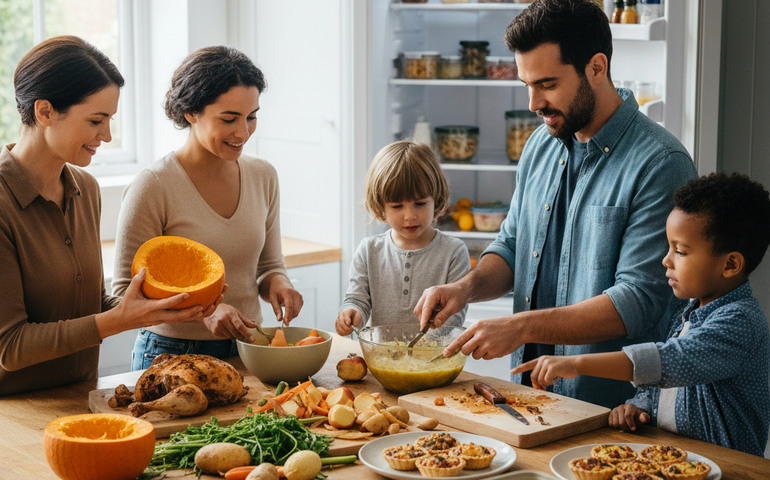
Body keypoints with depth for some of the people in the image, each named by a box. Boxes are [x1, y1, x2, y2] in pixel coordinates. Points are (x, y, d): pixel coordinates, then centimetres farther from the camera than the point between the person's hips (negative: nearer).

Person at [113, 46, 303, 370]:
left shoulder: (263, 177, 7)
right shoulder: (152, 187, -11)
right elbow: (126, 294, -9)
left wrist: (276, 282, -6)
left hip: (247, 350, 4)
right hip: (173, 353, -4)